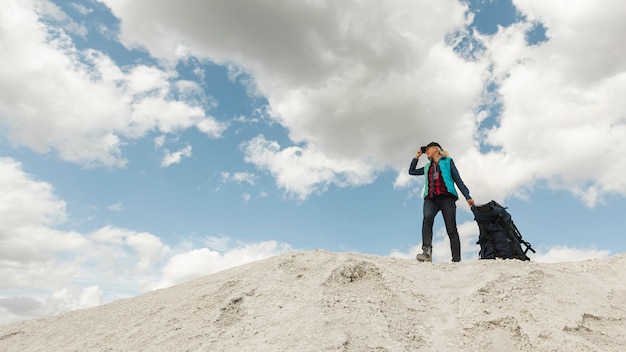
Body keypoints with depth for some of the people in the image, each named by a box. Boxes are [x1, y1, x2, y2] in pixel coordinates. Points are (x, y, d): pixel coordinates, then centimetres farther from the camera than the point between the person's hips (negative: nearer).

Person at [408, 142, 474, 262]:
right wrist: (417, 157, 35)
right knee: (427, 219, -28)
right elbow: (411, 171, 40)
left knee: (451, 229, -10)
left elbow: (458, 180, 11)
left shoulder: (447, 162, 18)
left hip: (446, 197, -2)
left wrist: (467, 196, 1)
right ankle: (427, 252, -42)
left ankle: (456, 260, -12)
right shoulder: (427, 167, 31)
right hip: (430, 198, 2)